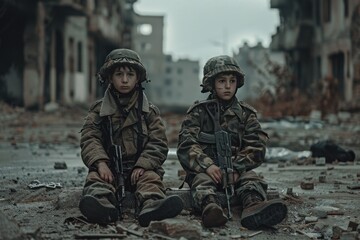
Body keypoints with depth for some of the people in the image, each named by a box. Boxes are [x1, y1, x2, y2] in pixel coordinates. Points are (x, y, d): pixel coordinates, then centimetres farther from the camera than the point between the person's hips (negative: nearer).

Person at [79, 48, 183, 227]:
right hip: (110, 167, 0)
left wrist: (142, 165, -14)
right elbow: (89, 139, 1)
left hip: (141, 167, 0)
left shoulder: (150, 111, 13)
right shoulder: (98, 110, 13)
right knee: (96, 178, -30)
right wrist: (100, 162, -19)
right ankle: (103, 206, -63)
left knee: (151, 179, -30)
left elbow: (158, 143, 4)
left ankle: (151, 206, -62)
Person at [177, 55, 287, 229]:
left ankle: (254, 206, -63)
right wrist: (207, 165, -21)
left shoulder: (246, 114, 15)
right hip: (204, 169, -1)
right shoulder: (198, 112, 10)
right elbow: (186, 145, -3)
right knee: (202, 181, -33)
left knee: (251, 178, -29)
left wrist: (236, 167, -14)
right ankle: (210, 207, -66)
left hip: (237, 170, 1)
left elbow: (256, 148, 4)